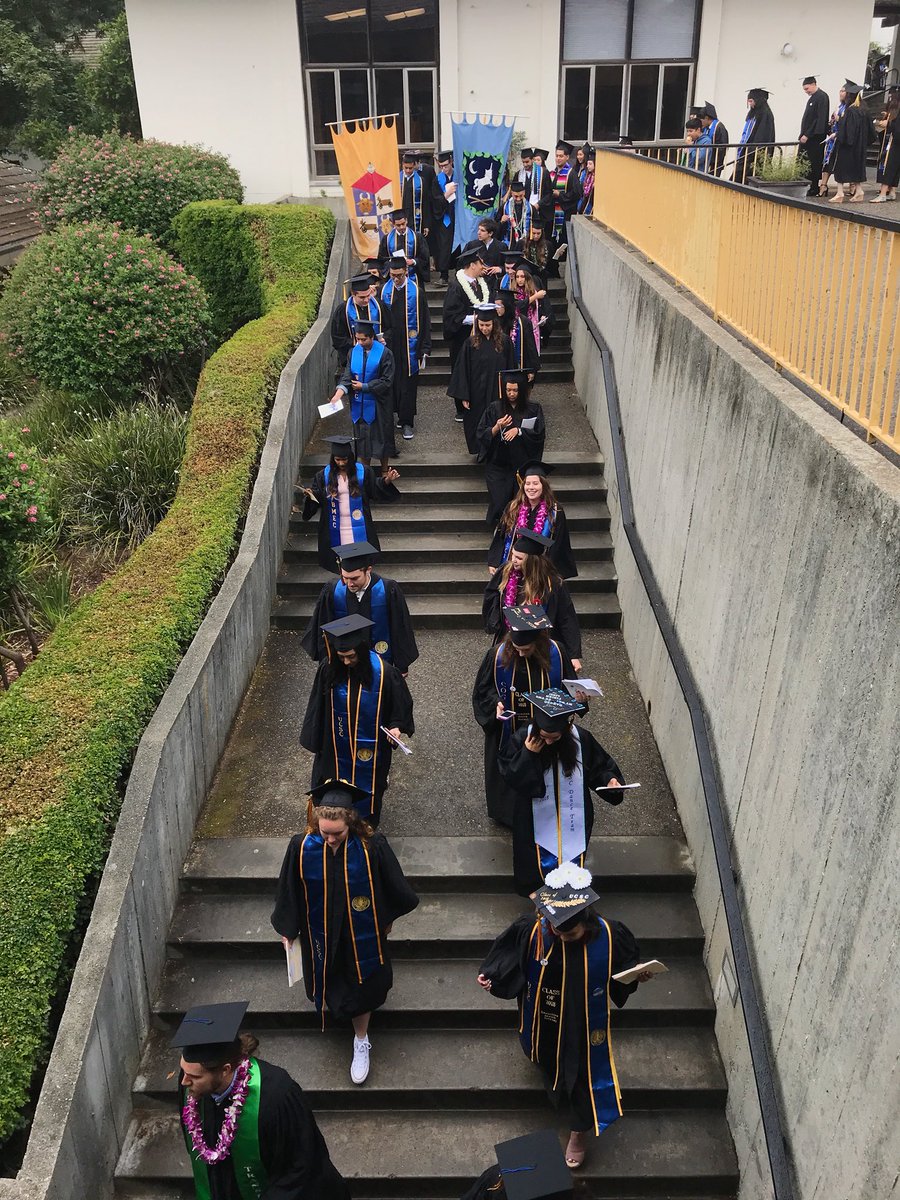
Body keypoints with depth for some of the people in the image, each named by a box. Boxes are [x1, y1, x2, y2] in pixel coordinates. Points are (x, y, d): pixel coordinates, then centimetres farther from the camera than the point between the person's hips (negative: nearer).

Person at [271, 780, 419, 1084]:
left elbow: (393, 889, -11)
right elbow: (289, 891, -8)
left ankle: (361, 1041, 41)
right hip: (321, 935, 2)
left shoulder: (372, 846, -30)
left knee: (360, 987, 16)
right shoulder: (302, 847, -26)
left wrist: (387, 920, 3)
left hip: (362, 934, -2)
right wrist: (288, 929, 3)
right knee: (331, 984, 26)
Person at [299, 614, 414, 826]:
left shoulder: (383, 672, -25)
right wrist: (317, 740, 4)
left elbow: (400, 703, -8)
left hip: (370, 747, -1)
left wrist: (396, 726, -24)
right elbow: (318, 705, -3)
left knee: (367, 787, 20)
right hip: (337, 744, 1)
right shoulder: (328, 669, -18)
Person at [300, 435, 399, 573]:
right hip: (335, 528, 1)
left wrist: (387, 481, -11)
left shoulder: (363, 472, -2)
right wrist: (310, 495, -17)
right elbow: (317, 499, 4)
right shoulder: (324, 475, 0)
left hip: (358, 526, 0)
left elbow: (375, 490, 5)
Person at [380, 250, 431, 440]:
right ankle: (401, 415, 23)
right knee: (394, 382, 7)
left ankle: (407, 422, 6)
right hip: (391, 345, 3)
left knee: (408, 384, -1)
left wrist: (425, 349, -6)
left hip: (410, 346, -3)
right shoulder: (384, 291, 3)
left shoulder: (417, 291, -5)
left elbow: (425, 322, -3)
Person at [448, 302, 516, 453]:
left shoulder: (504, 341, -4)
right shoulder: (471, 342, -4)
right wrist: (463, 396, -9)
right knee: (477, 424, 8)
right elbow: (462, 370, -4)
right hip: (477, 394, 0)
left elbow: (510, 368, 2)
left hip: (497, 392, 0)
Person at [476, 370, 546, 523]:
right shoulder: (494, 408, 3)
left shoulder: (533, 408, 2)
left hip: (523, 463, 0)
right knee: (499, 500, -12)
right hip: (498, 463, 0)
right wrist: (497, 427, -19)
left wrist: (519, 430, -17)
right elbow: (481, 435, 0)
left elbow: (540, 434, -4)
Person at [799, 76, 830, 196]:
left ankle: (814, 189, 0)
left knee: (815, 164, -5)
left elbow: (820, 119, -18)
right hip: (808, 137, 9)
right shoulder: (812, 97, 17)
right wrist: (803, 135, 15)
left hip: (816, 138, -9)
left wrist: (807, 135, -21)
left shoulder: (822, 97, -11)